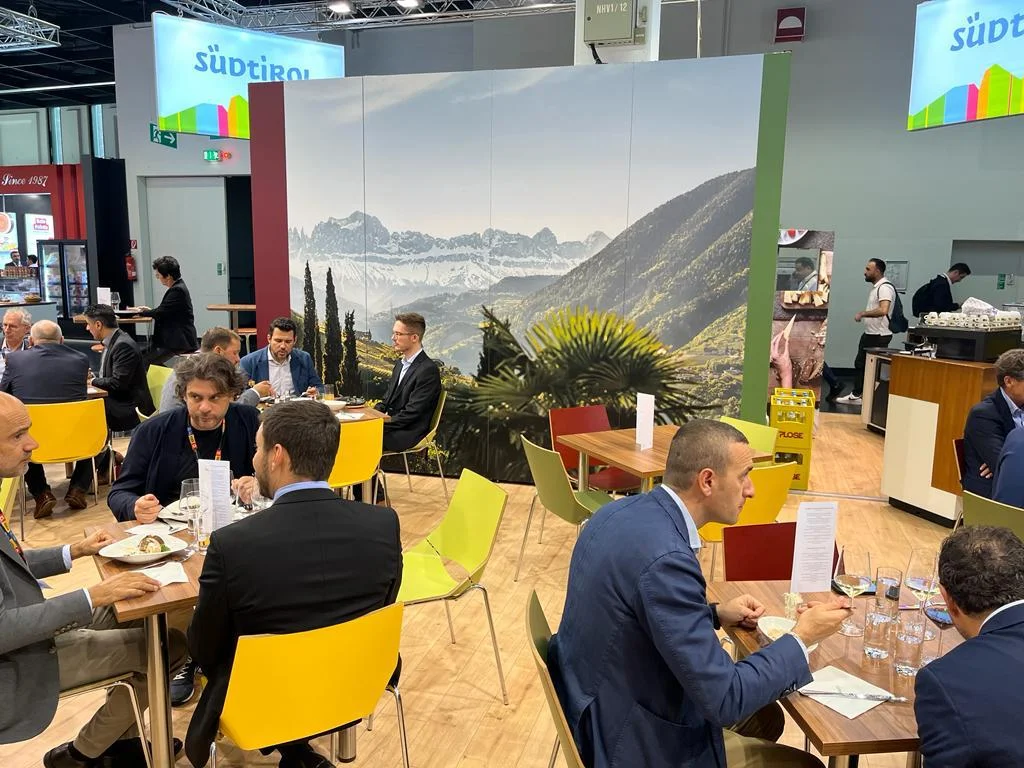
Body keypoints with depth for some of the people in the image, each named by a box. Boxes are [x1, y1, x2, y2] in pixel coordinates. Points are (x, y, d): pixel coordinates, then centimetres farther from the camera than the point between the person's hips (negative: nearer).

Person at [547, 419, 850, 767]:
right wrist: (801, 637, -14)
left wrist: (716, 614, 6)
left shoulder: (623, 512, -3)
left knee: (765, 718, 24)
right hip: (630, 739, -8)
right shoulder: (666, 558, -32)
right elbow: (724, 700, -26)